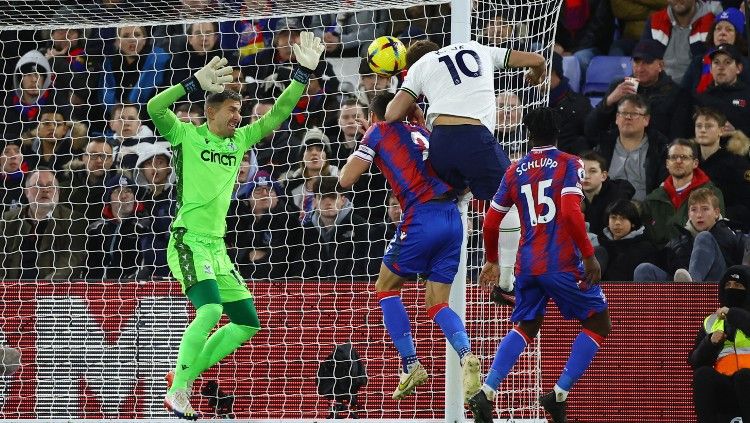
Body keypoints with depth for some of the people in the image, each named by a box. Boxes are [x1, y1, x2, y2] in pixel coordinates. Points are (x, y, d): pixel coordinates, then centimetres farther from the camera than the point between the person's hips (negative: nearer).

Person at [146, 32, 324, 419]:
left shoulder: (239, 140, 14)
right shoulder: (187, 135, -3)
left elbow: (278, 113, 15)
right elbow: (154, 107, -19)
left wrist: (303, 74, 5)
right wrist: (196, 82, -24)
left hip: (217, 247, 8)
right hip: (189, 242, -8)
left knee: (247, 322, 10)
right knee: (210, 310, -28)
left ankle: (184, 376, 16)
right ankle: (177, 392, -24)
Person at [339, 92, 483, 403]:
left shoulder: (379, 132, 8)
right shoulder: (421, 132, 24)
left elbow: (346, 180, 6)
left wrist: (359, 155, 21)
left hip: (422, 217, -5)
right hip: (452, 217, 5)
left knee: (386, 287, 15)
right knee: (436, 303, 10)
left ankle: (411, 365, 5)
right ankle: (466, 355, -18)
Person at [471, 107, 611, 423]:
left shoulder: (515, 171, 11)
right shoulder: (569, 164, -2)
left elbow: (490, 223, 14)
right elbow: (571, 212, -17)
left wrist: (492, 261, 30)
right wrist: (589, 255, -12)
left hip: (527, 264, 5)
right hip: (563, 263, -5)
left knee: (525, 328, 21)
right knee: (598, 323, 9)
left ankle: (486, 393, 2)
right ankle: (559, 395, -3)